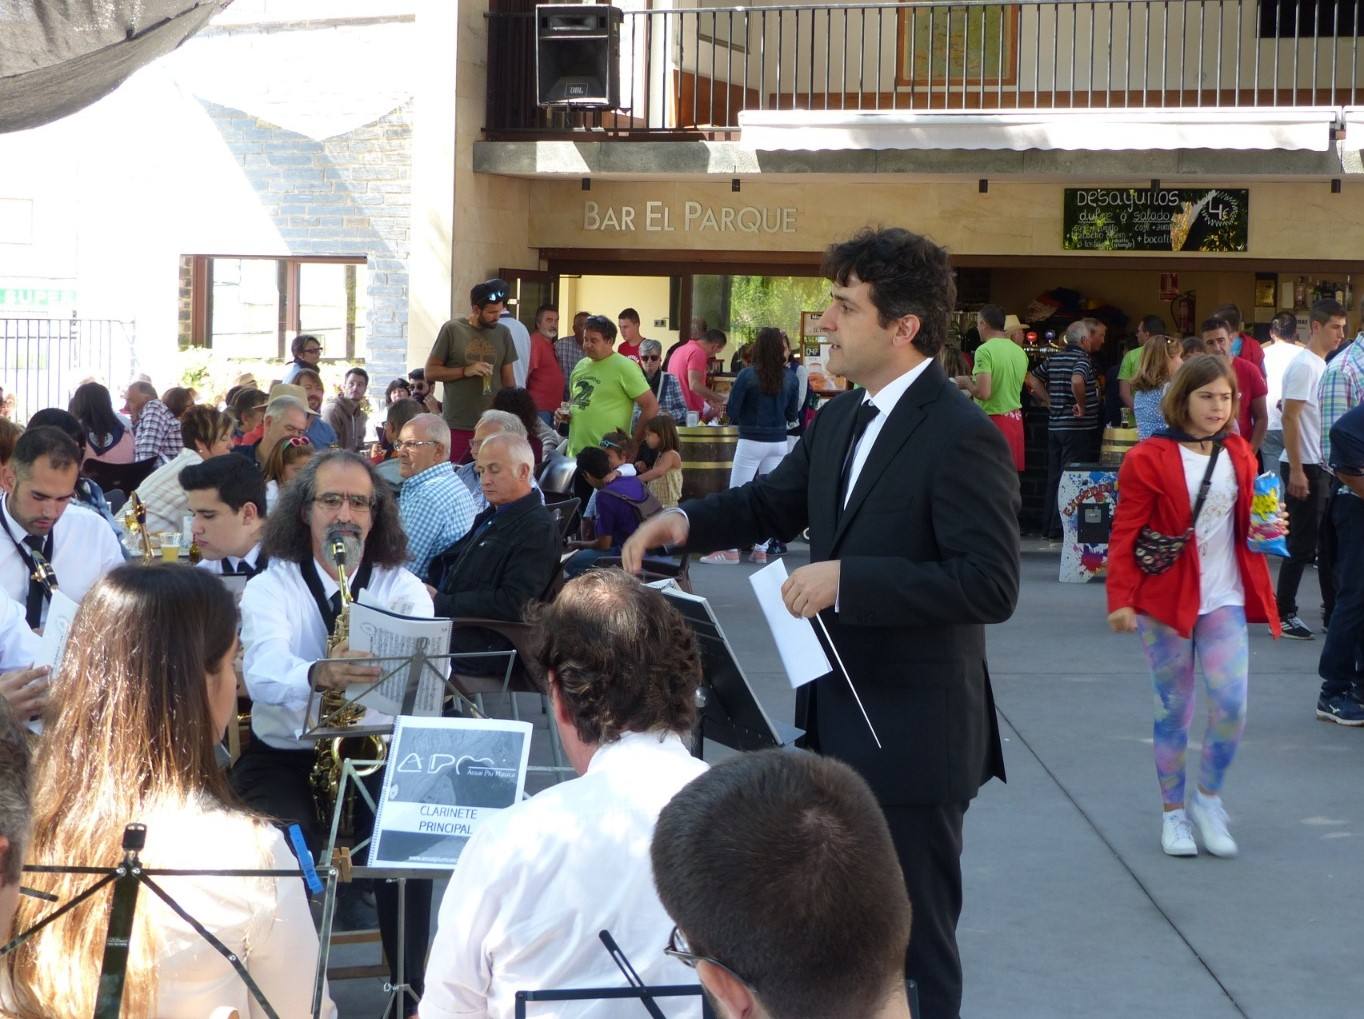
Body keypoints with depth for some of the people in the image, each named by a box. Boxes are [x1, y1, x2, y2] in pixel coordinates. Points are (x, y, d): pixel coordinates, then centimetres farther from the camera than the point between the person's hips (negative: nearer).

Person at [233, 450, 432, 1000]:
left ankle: (413, 990, -10)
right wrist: (317, 676, -46)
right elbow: (263, 672, -23)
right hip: (284, 756, -1)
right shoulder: (270, 587, -2)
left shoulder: (403, 588, 6)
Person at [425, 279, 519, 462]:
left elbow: (508, 379, 13)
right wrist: (465, 371, -14)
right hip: (458, 426, -2)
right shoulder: (452, 330, -2)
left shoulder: (502, 333, 8)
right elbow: (430, 372, -1)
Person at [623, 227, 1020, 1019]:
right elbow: (773, 504, 21)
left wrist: (847, 578, -27)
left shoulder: (961, 436, -19)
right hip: (838, 718, 9)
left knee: (911, 950, 3)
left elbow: (992, 585, -25)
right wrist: (686, 522, 0)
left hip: (911, 737, -9)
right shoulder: (840, 419, 8)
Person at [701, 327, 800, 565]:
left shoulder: (748, 375, -10)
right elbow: (792, 414, 8)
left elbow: (732, 411, -9)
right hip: (778, 442, 4)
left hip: (751, 441, -4)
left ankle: (731, 550, -1)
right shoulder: (789, 378, 0)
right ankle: (761, 549, 9)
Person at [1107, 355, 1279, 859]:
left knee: (1232, 703, -9)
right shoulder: (1149, 458, -8)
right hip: (1165, 600, -3)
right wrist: (1121, 599, -15)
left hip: (1224, 600, 3)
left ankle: (1208, 797, 15)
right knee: (1173, 710, 6)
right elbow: (1126, 534, -9)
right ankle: (1173, 813, 21)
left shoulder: (1239, 455, 7)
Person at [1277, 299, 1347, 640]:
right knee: (1302, 546, -4)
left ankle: (1333, 611, 19)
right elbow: (1290, 417, -18)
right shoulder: (1304, 365, -14)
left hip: (1323, 467, 9)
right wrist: (1296, 471, -21)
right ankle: (1284, 615, 4)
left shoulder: (1323, 366, 14)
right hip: (1304, 468, -9)